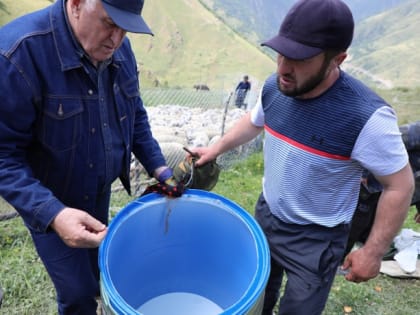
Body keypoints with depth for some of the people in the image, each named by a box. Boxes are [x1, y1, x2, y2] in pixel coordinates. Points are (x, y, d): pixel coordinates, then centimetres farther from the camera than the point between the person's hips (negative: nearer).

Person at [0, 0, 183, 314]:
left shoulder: (119, 48, -9)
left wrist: (159, 168, -5)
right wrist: (52, 214, -35)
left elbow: (135, 115, 3)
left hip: (100, 191, 5)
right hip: (49, 203, -5)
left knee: (96, 265, 26)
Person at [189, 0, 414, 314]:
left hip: (316, 239, -5)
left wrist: (373, 251, -13)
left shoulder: (367, 116, -30)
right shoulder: (274, 87, -13)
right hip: (266, 216, 5)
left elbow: (400, 186, -17)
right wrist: (217, 148, 3)